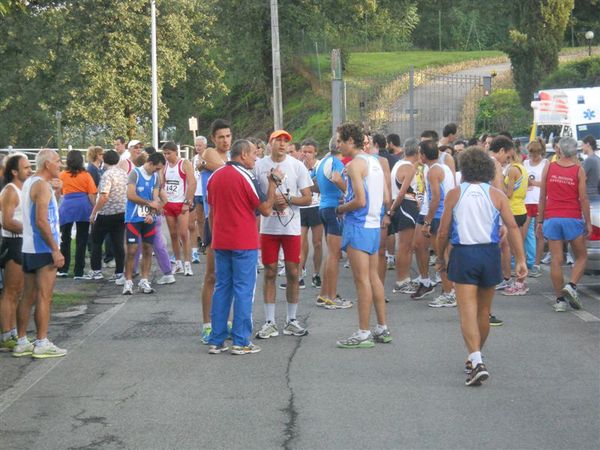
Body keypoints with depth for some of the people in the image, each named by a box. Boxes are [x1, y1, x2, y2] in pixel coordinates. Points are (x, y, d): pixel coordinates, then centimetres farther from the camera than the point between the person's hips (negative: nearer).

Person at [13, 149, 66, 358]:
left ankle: (21, 343, 14)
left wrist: (55, 193, 12)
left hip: (29, 248, 9)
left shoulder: (29, 183, 15)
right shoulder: (42, 185, -14)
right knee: (44, 297, -5)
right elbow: (41, 221, -22)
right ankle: (42, 344, -3)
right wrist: (55, 250, -21)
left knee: (28, 297, 11)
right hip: (43, 249, -9)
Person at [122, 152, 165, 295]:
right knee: (132, 250, -7)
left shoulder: (155, 177, 10)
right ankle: (128, 282, -2)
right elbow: (131, 195, -15)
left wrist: (151, 214, -12)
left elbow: (155, 199, 5)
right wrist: (149, 203, -10)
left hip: (148, 219, 5)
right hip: (133, 218, -5)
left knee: (148, 249, 4)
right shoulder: (135, 173, -7)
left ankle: (144, 281, 11)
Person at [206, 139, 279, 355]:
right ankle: (241, 342, -1)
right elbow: (266, 209, -10)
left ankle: (216, 341, 11)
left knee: (222, 289, 11)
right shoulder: (245, 176, -11)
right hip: (244, 243, -7)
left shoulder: (215, 177, 10)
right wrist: (273, 182, -3)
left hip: (220, 242, 7)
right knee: (243, 290, -2)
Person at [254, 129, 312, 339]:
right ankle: (269, 322, 10)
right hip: (268, 227, 0)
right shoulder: (259, 166, 1)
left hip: (291, 228, 0)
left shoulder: (297, 166, 0)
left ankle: (291, 320, 16)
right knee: (270, 273, 4)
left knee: (292, 273, 4)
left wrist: (287, 199, -16)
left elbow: (307, 198, 0)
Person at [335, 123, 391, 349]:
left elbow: (359, 201, -20)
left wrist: (341, 209, -4)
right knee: (373, 277, 14)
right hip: (374, 224, 9)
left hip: (359, 226, -9)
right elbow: (386, 197, 16)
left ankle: (363, 333, -2)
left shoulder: (355, 164, -14)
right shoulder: (374, 161, 13)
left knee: (362, 279, -5)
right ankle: (382, 329, 18)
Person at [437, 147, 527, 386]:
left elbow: (442, 233, 0)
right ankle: (475, 357, 34)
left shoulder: (454, 194, -1)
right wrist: (520, 260, -6)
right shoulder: (497, 195, 2)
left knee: (468, 312, -6)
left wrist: (440, 258, 14)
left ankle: (476, 361, -24)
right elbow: (512, 227, -7)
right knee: (484, 311, 18)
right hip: (490, 254, 3)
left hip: (463, 254, -2)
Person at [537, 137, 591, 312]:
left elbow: (542, 197, 5)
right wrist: (588, 223, 2)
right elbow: (583, 199, -6)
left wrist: (540, 221, 12)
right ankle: (571, 285, -7)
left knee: (556, 260, 3)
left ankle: (560, 299, 3)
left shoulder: (548, 168, 2)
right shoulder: (578, 170, -4)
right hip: (573, 219, -2)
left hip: (552, 219, 2)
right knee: (581, 256, 14)